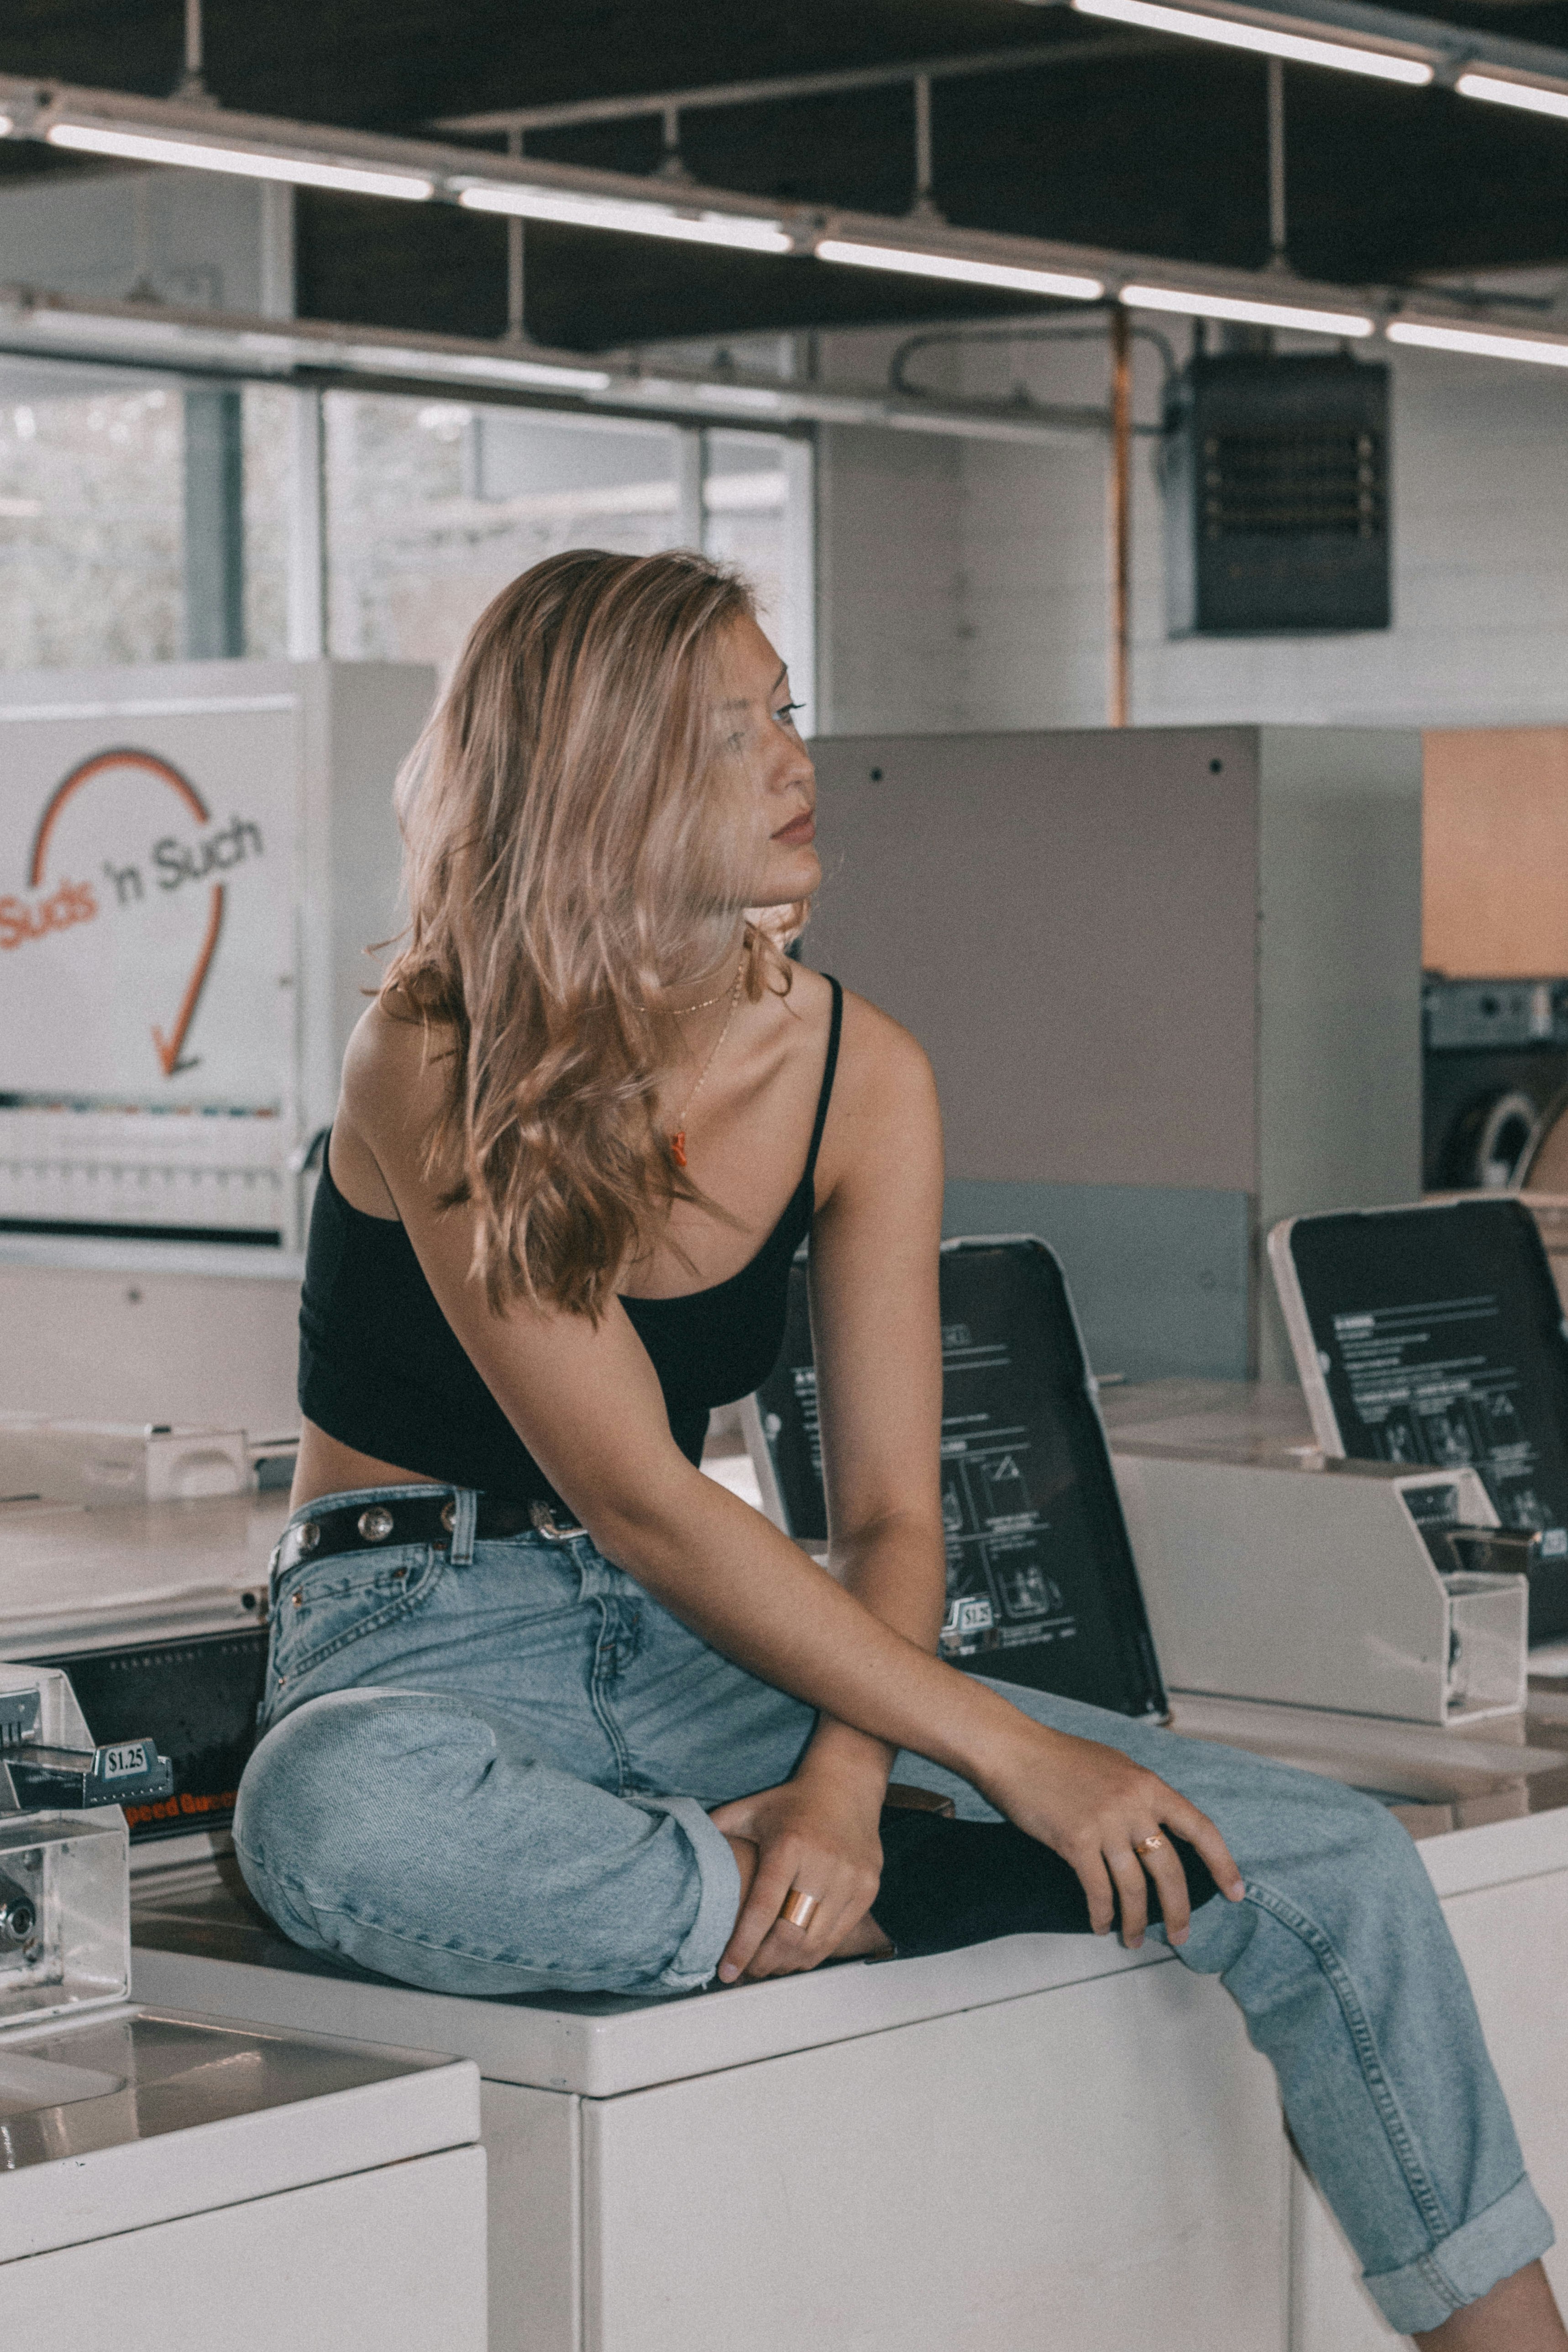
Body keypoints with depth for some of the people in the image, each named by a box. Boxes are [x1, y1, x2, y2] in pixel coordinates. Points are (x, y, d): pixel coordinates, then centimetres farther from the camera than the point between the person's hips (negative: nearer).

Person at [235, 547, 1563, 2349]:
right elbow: (638, 1499, -20)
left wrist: (843, 1784, -23)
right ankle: (908, 1915, -23)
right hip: (427, 1643, -4)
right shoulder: (436, 1064, -16)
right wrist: (1005, 1753, -23)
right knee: (342, 1820, -44)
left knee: (1337, 1867, -11)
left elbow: (886, 1511, -2)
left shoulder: (860, 1078, 0)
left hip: (712, 1653, 4)